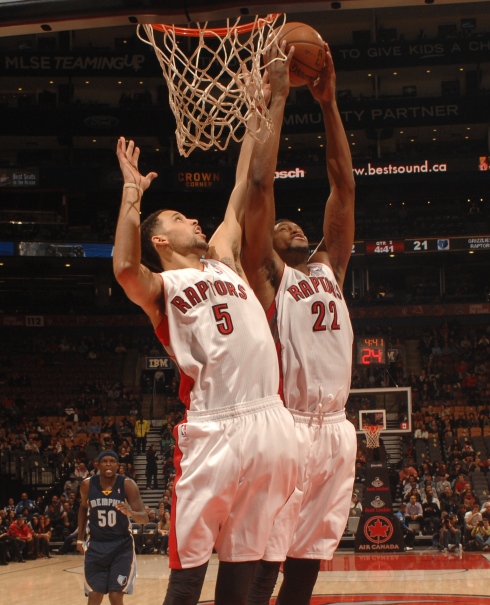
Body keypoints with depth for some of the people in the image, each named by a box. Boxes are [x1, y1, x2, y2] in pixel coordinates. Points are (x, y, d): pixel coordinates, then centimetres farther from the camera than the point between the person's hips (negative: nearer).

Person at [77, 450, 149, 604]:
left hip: (122, 545, -2)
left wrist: (130, 513, -40)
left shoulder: (128, 485, -13)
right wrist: (80, 538, 14)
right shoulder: (87, 485, -5)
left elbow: (144, 518, -18)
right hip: (95, 545, 2)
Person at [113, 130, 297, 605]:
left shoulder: (223, 260, 24)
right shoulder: (161, 287, 5)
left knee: (242, 560, 10)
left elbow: (243, 190, 28)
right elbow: (125, 268, -18)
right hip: (213, 429, -5)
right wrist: (132, 192, -9)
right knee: (189, 566, -3)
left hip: (270, 421, 6)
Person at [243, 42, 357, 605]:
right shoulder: (267, 274, 4)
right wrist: (277, 99, -1)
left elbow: (344, 186, 16)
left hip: (336, 429, 6)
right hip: (287, 428, -6)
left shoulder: (329, 268, 19)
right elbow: (260, 184, -5)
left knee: (307, 559, 9)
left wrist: (329, 103, 12)